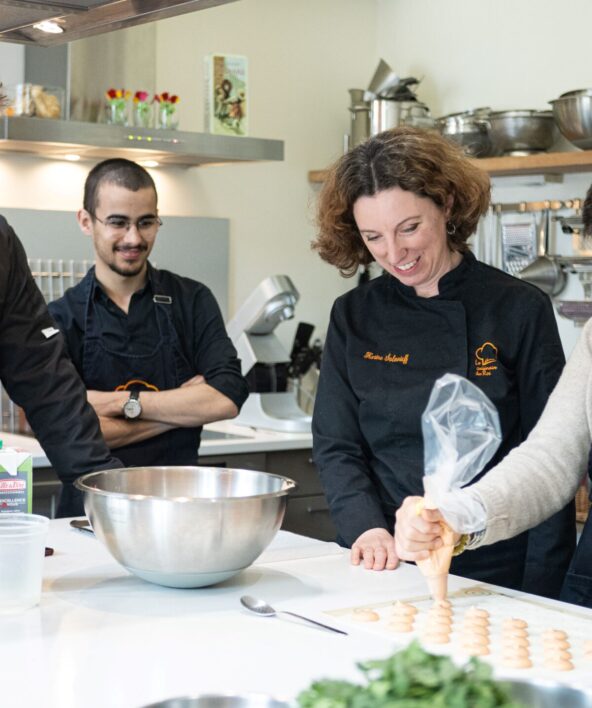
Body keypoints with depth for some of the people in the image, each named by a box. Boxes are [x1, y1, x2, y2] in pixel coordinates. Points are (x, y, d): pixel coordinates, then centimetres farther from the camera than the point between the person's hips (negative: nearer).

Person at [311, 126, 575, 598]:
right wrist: (368, 527, -16)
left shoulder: (520, 310, -6)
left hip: (495, 572, -2)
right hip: (384, 573, 2)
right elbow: (335, 448, 2)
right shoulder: (353, 317, 2)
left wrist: (540, 597, -11)